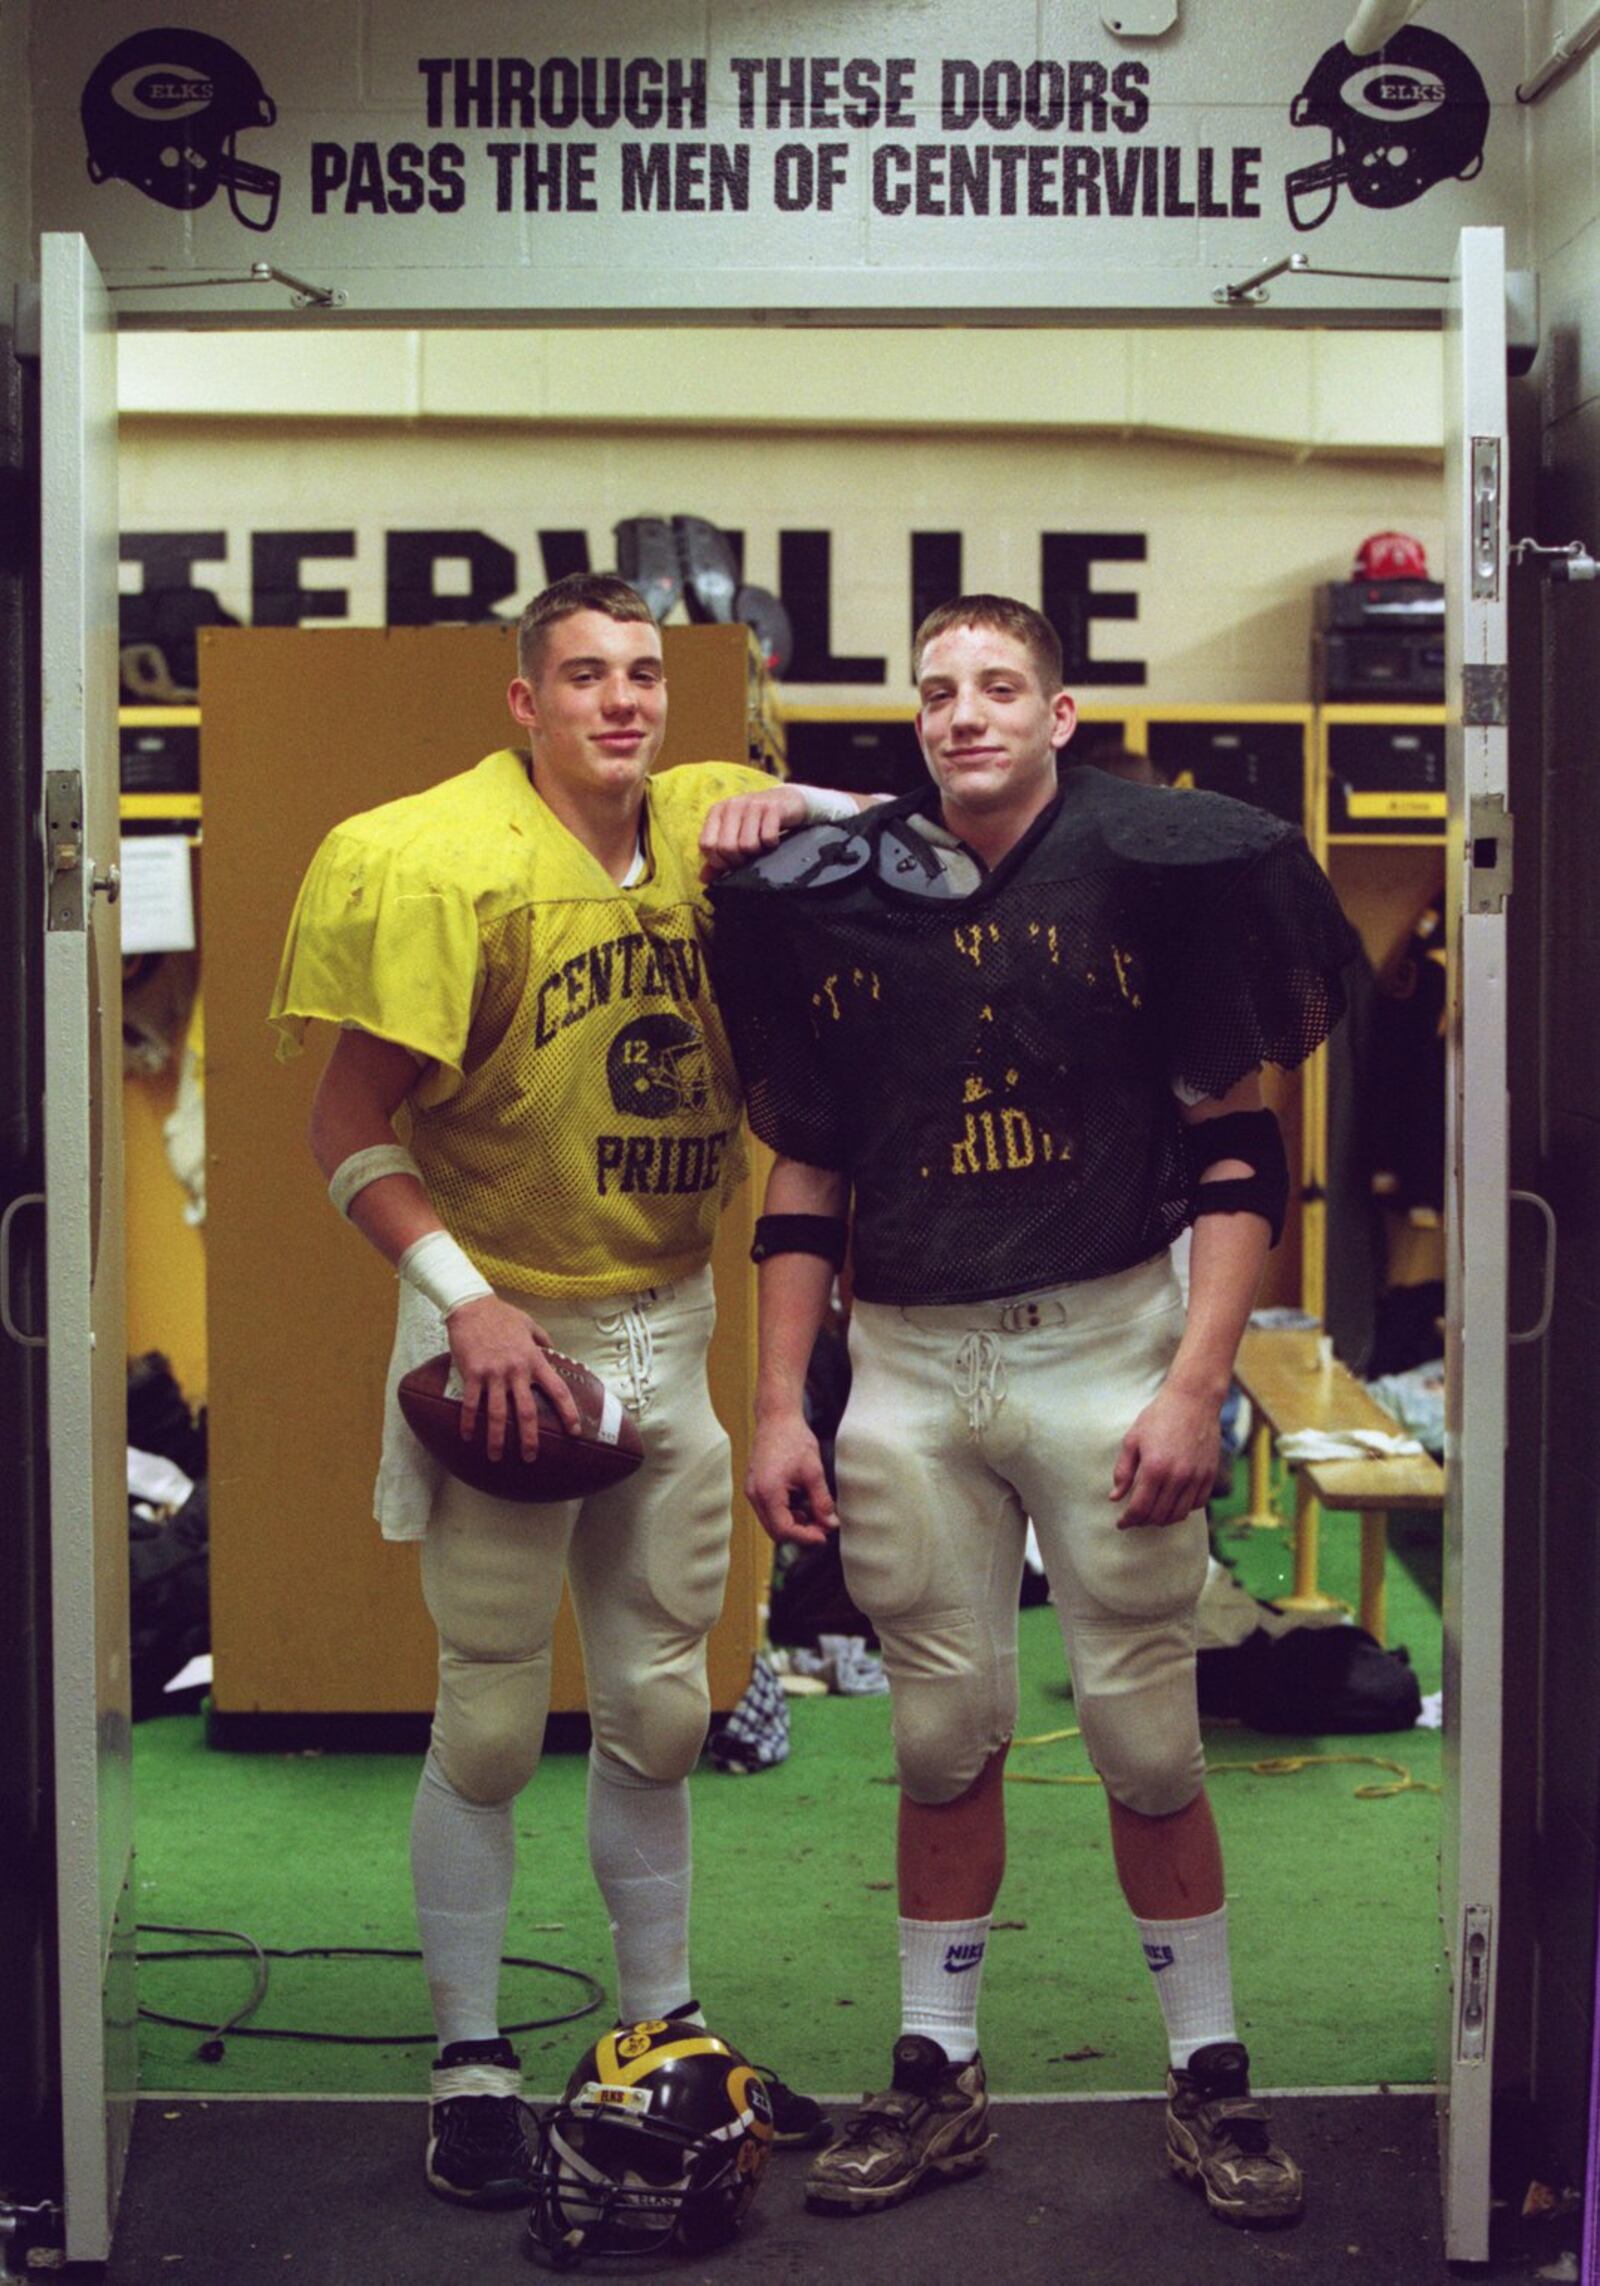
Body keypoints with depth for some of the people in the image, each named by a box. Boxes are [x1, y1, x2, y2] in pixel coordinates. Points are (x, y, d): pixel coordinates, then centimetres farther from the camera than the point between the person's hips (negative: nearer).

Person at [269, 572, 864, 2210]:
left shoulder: (703, 824, 2)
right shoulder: (451, 861, -14)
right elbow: (348, 1136, -12)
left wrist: (783, 809, -8)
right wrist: (466, 1299, -23)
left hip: (667, 1325, 5)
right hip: (507, 1332, -5)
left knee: (659, 1707, 15)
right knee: (492, 1722, 2)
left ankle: (663, 2027, 30)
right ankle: (469, 2064, 15)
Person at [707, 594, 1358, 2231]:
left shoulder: (1156, 868, -2)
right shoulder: (836, 896, 6)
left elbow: (1233, 1150, -1)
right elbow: (804, 1171, 11)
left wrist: (1196, 1381, -10)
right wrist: (778, 1405, 7)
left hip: (1104, 1345, -2)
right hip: (908, 1362, 2)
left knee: (1143, 1726, 1)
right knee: (944, 1734, 9)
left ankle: (1209, 2073, 17)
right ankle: (935, 2076, 21)